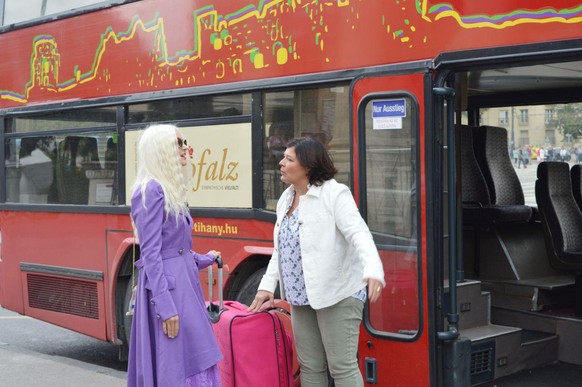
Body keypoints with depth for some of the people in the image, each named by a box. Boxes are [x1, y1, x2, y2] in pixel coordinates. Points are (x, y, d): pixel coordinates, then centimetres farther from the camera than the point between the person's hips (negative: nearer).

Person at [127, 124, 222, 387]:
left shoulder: (170, 189, 15)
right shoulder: (151, 190, -13)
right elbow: (150, 253, -18)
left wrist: (204, 259, 35)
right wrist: (166, 308, -22)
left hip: (183, 283, 9)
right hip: (166, 287, -9)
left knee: (192, 362, 12)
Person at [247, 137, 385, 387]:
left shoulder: (334, 194, -11)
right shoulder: (286, 199, 13)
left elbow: (358, 233, -23)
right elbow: (280, 250, 19)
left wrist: (373, 270, -39)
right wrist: (268, 285, 13)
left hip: (337, 295, -8)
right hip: (301, 298, 8)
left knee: (342, 366, -6)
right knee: (310, 367, 13)